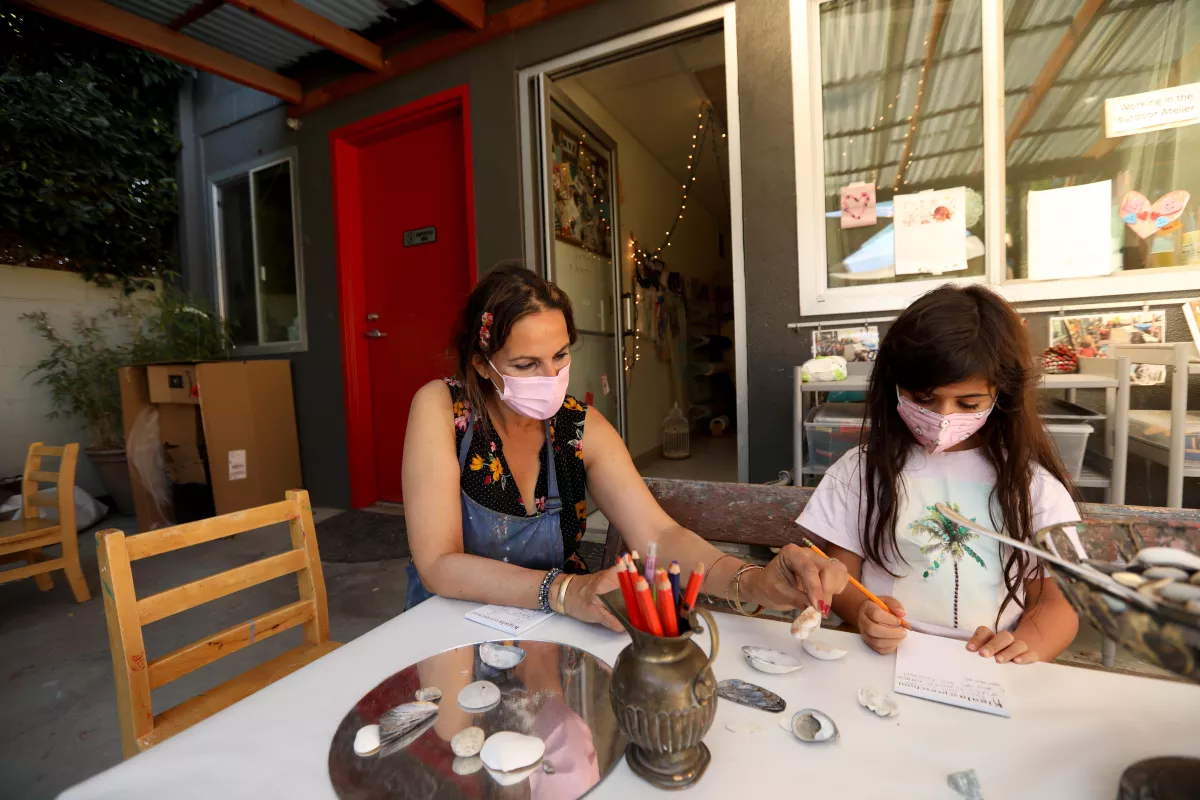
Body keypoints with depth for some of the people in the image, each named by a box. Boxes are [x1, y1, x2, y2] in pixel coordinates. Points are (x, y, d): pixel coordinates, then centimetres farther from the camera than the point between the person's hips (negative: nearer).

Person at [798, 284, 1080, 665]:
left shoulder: (1032, 483, 3)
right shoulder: (861, 470, 0)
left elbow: (1057, 597, 5)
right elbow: (840, 576, 2)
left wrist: (1026, 645, -15)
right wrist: (862, 611, -19)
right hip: (883, 659, -1)